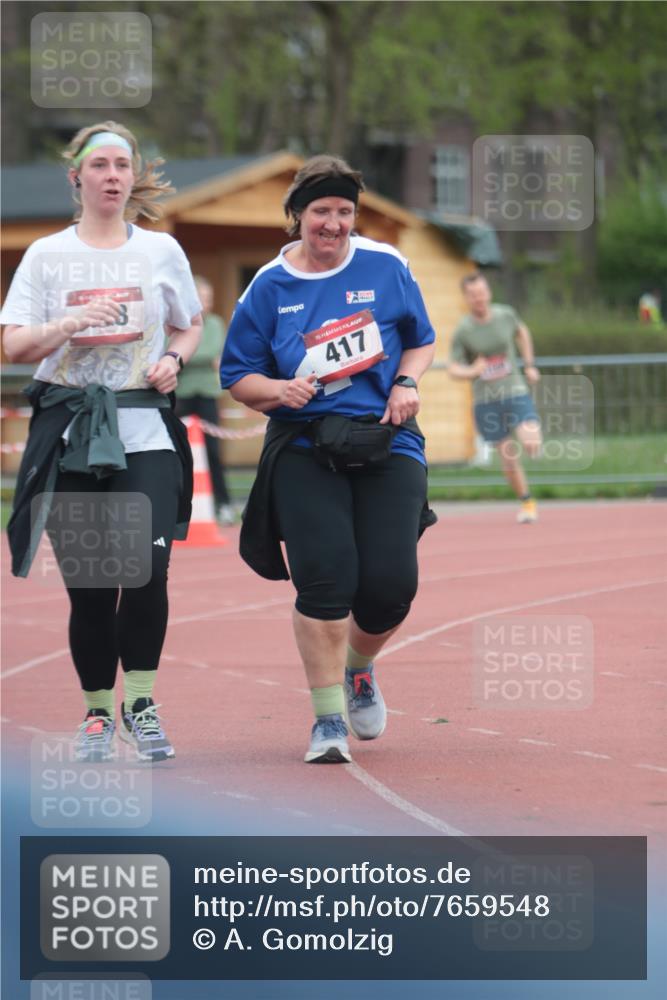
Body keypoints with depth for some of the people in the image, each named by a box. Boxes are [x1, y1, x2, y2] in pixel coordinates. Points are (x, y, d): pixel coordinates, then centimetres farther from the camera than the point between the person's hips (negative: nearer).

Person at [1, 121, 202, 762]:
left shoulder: (161, 252, 10)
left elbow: (190, 325, 22)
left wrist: (174, 360, 1)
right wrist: (71, 323, -15)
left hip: (145, 431, 0)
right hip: (70, 432, 0)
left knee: (147, 568, -17)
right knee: (89, 584, 0)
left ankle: (141, 702, -2)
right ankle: (97, 712, 16)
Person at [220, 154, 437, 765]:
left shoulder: (386, 267, 6)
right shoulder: (270, 287, 4)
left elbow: (422, 340, 18)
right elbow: (238, 378, 8)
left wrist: (407, 382, -2)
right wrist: (280, 390, -12)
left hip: (387, 442, 1)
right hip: (305, 452, -1)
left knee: (392, 583, -9)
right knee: (325, 579, -16)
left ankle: (359, 669, 25)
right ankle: (328, 721, -3)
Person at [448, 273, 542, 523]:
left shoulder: (505, 315, 0)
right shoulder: (463, 331, -7)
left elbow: (522, 332, 22)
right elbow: (453, 368, -4)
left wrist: (529, 365, 18)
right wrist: (472, 371, -25)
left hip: (515, 392, 1)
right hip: (486, 401, -1)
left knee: (532, 446, -20)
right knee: (508, 456, 4)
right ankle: (526, 502, 22)